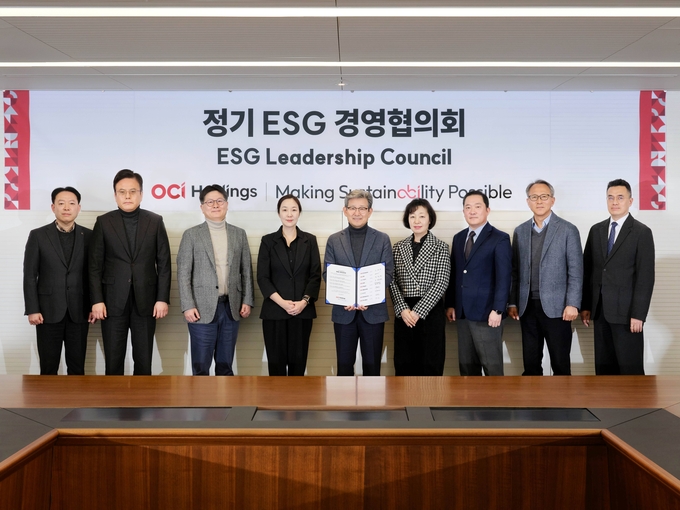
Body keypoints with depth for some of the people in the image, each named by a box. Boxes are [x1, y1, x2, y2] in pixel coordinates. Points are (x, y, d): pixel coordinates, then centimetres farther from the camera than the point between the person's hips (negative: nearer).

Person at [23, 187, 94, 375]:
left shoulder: (89, 236, 4)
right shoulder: (38, 235, 1)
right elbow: (30, 276, -1)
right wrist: (32, 310, -7)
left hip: (79, 311, 1)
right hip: (48, 311, -1)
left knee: (77, 366, 6)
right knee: (48, 367, 5)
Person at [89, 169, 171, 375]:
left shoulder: (155, 221, 4)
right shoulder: (104, 222, 3)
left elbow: (163, 263, 3)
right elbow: (95, 265, 1)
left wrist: (163, 298, -4)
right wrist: (97, 300, -6)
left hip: (146, 300, 1)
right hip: (113, 301, 0)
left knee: (143, 359, 7)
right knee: (113, 360, 4)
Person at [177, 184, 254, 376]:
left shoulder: (239, 234, 11)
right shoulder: (191, 235, 2)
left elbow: (246, 271, 11)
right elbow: (183, 274, -2)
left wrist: (247, 301, 3)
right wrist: (188, 306, -9)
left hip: (231, 308, 3)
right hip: (203, 308, -3)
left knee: (226, 365, 10)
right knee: (201, 367, 1)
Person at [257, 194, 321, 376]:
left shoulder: (310, 240, 8)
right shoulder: (268, 241, 4)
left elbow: (315, 276, 3)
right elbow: (263, 278, -1)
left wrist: (304, 301, -11)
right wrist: (282, 302, -13)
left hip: (303, 311, 1)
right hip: (274, 311, -1)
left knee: (298, 361, 4)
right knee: (276, 361, 1)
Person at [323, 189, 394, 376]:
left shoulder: (382, 239, 4)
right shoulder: (334, 240, 7)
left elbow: (388, 274, -1)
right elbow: (327, 274, 3)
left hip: (373, 311, -1)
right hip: (343, 311, 1)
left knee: (372, 364, 6)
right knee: (344, 363, 7)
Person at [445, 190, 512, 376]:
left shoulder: (499, 238, -5)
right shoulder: (458, 238, 14)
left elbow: (504, 277, -11)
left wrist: (497, 310, -17)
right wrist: (450, 304, 8)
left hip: (486, 313, -6)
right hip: (462, 313, 6)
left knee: (492, 366, 1)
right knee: (466, 366, 11)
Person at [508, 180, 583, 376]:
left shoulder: (568, 230, -2)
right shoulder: (520, 231, 10)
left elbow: (575, 271, -5)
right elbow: (515, 270, 11)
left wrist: (572, 304, -12)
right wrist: (513, 302, 7)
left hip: (556, 307, -4)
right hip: (527, 307, 4)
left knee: (560, 364, 4)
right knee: (530, 364, 9)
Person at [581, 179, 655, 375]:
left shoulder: (642, 232, -3)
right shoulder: (596, 230, 12)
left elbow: (646, 277, -8)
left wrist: (638, 314, -14)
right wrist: (585, 306, 7)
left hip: (626, 311, -5)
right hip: (600, 310, 5)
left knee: (630, 368, -2)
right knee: (603, 367, 9)